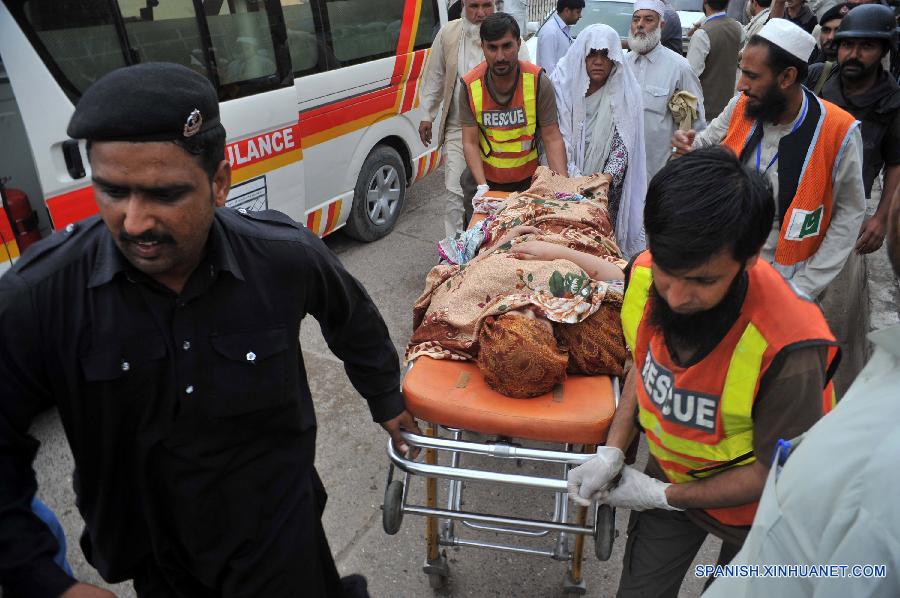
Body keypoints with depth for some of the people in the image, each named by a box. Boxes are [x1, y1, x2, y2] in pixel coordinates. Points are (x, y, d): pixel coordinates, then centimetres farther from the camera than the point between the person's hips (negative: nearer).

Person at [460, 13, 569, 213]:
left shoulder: (538, 81, -15)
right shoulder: (470, 86, -11)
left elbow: (552, 138, -15)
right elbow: (470, 143, -11)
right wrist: (482, 186, -24)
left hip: (529, 181, -1)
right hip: (484, 180, 1)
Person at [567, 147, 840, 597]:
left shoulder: (788, 352, -39)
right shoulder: (645, 277, -26)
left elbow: (776, 472, -22)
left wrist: (663, 497, -15)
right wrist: (611, 452, -13)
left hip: (755, 507, -3)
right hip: (672, 472, 4)